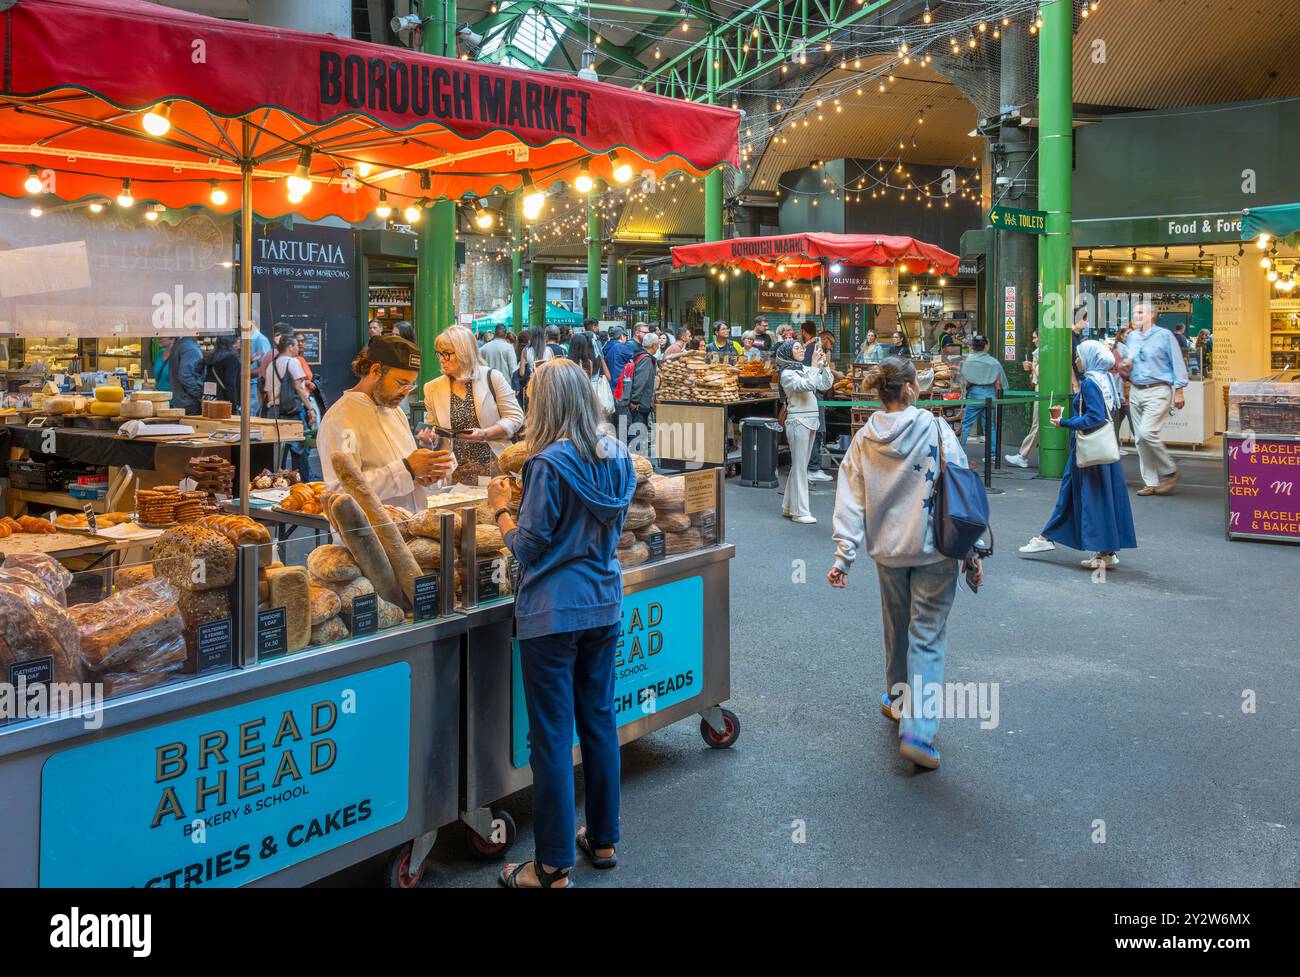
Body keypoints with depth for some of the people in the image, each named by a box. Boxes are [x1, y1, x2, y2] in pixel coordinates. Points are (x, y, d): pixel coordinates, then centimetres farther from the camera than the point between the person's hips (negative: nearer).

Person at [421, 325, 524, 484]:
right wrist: (427, 437, -8)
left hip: (494, 467, -2)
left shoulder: (492, 377, -4)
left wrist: (484, 434, -17)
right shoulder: (433, 388, 6)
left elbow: (515, 418, -4)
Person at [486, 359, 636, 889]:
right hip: (604, 605, 7)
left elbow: (528, 547, -13)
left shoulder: (549, 463, -17)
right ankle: (604, 839, 30)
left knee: (552, 736, 1)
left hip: (553, 613, -7)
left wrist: (501, 508, 3)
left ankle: (553, 867, 10)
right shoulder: (617, 456, 4)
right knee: (599, 719, 17)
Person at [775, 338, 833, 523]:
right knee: (800, 467, -5)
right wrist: (815, 365, -17)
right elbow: (807, 385, -23)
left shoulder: (806, 370, 13)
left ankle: (789, 507, 21)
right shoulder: (787, 373, -8)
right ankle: (799, 511, -1)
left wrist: (823, 365, 0)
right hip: (798, 421, -8)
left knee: (799, 466, 13)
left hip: (811, 421, 8)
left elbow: (826, 385, 9)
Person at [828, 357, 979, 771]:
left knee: (897, 629, 23)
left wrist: (843, 556, -1)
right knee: (927, 637, -1)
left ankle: (898, 701, 41)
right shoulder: (935, 430, -10)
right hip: (934, 550, -4)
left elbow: (850, 501, -3)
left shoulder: (863, 440, -1)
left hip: (888, 550, 4)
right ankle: (916, 732, -8)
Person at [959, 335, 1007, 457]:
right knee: (989, 425, 10)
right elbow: (998, 383, 1)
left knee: (966, 424, 4)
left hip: (974, 393, -3)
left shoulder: (969, 360, -5)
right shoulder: (994, 362, 1)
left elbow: (966, 382, -10)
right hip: (990, 394, 3)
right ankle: (993, 453, 10)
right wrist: (996, 395, 16)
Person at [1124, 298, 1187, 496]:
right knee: (1140, 439, 4)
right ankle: (1151, 483, 12)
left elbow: (1177, 364, -4)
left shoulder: (1164, 336, -4)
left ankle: (1170, 472, -1)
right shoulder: (1131, 337, 13)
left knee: (1147, 432, -20)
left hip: (1158, 392, -6)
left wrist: (1178, 391, -9)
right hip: (1136, 392, 6)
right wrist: (1125, 365, 1)